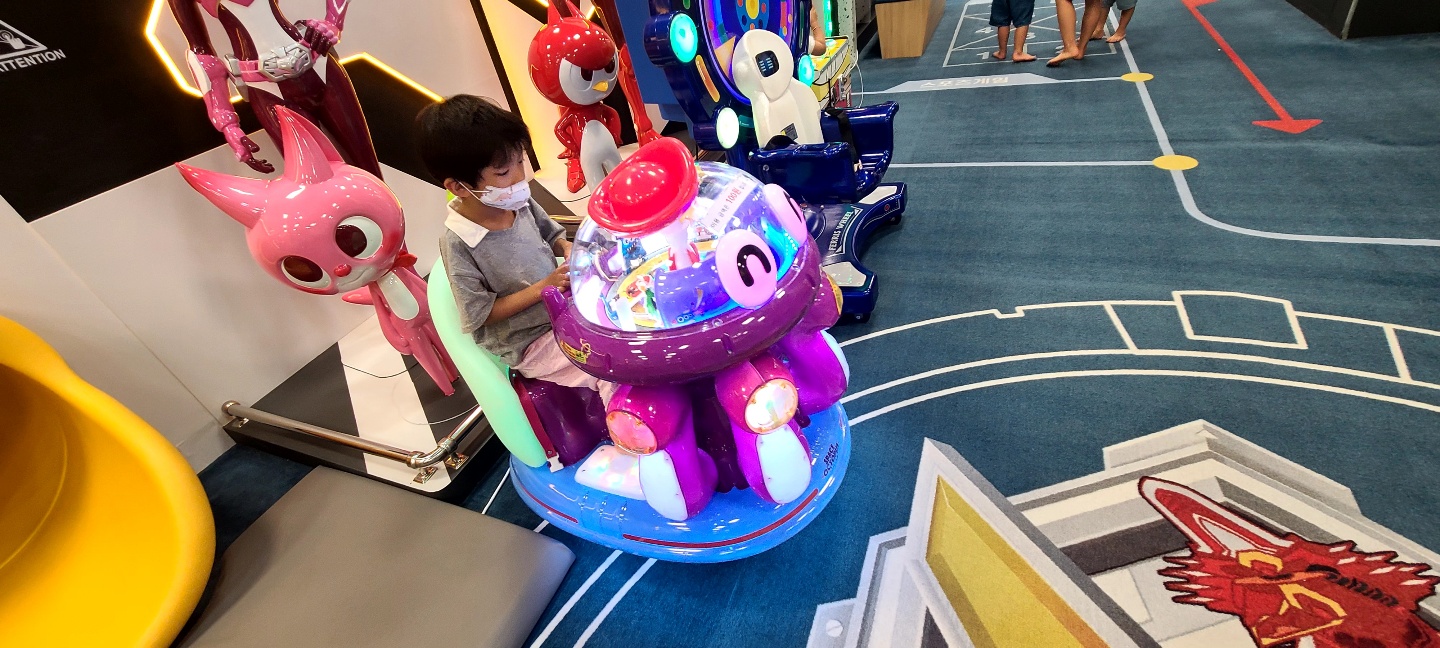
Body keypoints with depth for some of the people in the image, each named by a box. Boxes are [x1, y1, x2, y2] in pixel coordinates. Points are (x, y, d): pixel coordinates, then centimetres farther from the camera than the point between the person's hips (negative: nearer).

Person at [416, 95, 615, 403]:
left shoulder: (519, 202, -6)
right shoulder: (458, 243, -21)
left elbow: (551, 234, 14)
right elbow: (482, 314, -16)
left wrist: (569, 250, -10)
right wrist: (542, 287, -23)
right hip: (529, 342, -6)